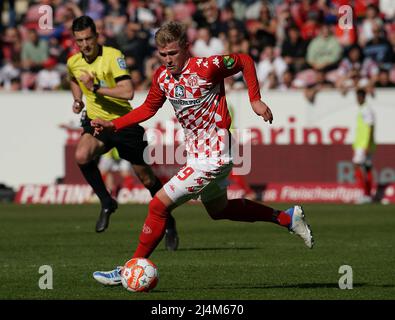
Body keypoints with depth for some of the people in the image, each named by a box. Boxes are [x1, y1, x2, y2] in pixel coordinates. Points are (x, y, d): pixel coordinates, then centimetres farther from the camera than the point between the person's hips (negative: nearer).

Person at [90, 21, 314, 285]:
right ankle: (287, 217, 36)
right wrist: (113, 124, 1)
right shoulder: (162, 78, -2)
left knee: (159, 205, -11)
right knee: (218, 209, 26)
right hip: (196, 153, 9)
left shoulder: (207, 66, -21)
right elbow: (148, 109, 12)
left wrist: (255, 100, -11)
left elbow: (245, 61, -7)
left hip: (213, 157, -9)